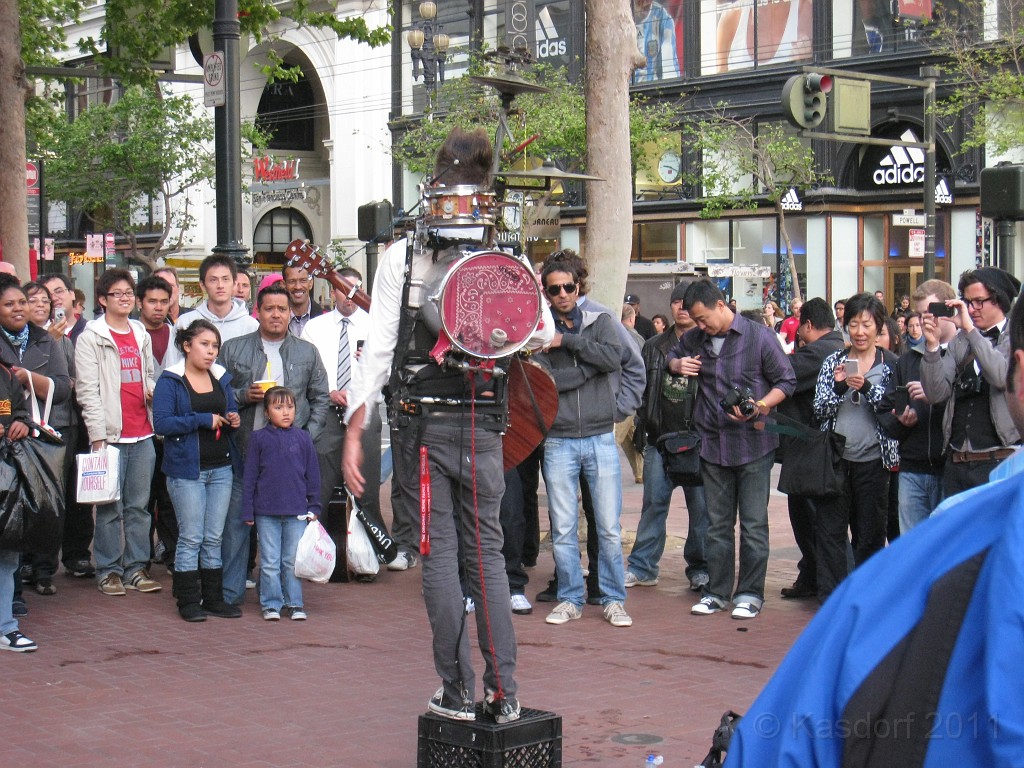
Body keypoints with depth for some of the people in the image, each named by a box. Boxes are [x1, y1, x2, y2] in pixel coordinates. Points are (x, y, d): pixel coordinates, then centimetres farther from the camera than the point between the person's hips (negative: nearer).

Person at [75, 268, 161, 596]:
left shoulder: (141, 335, 16)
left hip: (143, 433, 5)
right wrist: (98, 435, -12)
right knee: (110, 507, -2)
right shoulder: (91, 337, -2)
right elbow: (87, 389, -7)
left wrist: (153, 390, 3)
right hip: (111, 434, -5)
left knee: (139, 505, 8)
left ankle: (136, 567, 14)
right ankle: (108, 570, 7)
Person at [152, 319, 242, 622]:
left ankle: (213, 597, 15)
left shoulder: (221, 378, 13)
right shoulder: (170, 381, -5)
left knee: (214, 537, 8)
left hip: (221, 467, 5)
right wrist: (204, 420, -18)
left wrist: (233, 421, -1)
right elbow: (161, 423, -15)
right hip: (187, 468, -5)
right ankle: (188, 601, 5)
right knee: (191, 537, -3)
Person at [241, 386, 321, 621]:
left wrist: (314, 507, 7)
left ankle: (295, 603, 17)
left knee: (293, 561, 7)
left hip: (297, 513, 1)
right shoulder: (258, 438, 1)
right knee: (269, 562, 4)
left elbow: (312, 475, 9)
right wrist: (247, 511, 1)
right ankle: (271, 604, 13)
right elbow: (250, 476, 4)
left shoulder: (303, 438, 3)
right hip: (266, 513, -1)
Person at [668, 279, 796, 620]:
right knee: (717, 523, 10)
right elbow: (672, 355, 27)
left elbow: (787, 381, -4)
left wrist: (759, 407, -20)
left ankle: (750, 593, 8)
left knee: (753, 523, 0)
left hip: (753, 444, -5)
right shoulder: (695, 339, 7)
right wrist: (678, 365, 3)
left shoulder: (759, 337, -8)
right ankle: (717, 591, 18)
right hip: (713, 444, 5)